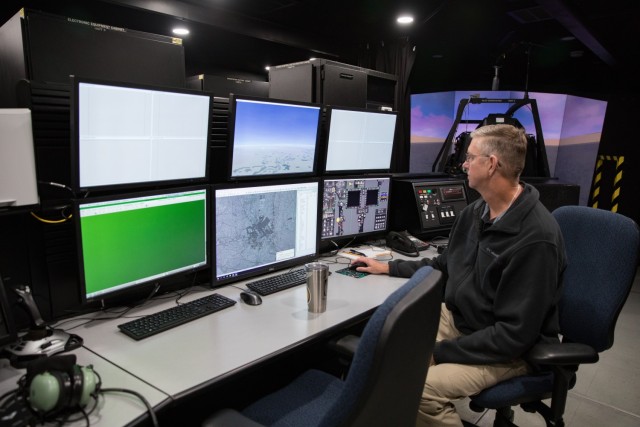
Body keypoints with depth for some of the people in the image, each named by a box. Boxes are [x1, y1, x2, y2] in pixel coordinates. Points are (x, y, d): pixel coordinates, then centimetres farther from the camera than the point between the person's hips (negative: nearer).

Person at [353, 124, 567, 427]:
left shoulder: (536, 238, -26)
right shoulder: (476, 211, 1)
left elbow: (514, 335, -26)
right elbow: (445, 265, 16)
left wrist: (439, 352, -22)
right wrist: (388, 268, 14)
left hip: (510, 348, -7)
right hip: (458, 319, 8)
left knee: (423, 388, -28)